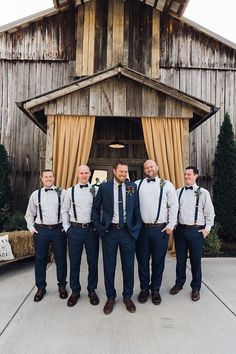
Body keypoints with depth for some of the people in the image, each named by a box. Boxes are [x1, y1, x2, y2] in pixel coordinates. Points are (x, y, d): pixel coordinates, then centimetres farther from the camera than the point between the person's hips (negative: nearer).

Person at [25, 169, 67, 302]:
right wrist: (31, 227, 4)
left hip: (59, 230, -1)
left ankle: (62, 286, 27)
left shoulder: (62, 193, -2)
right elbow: (29, 214, 14)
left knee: (61, 259, 9)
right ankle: (41, 287, 27)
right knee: (40, 260, 10)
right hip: (41, 230, 2)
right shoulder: (35, 194, 6)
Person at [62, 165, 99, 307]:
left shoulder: (95, 190, 0)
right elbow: (64, 210, 10)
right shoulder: (70, 191, 4)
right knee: (74, 262, 9)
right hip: (75, 229, 1)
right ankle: (75, 291, 25)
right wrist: (67, 228, 4)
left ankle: (92, 290, 26)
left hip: (91, 229, -1)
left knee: (93, 262, 9)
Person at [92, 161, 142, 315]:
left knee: (129, 266, 10)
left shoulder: (132, 187, 1)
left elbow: (137, 209, 6)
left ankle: (128, 296, 28)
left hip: (128, 231, 1)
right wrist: (99, 226, 0)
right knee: (109, 266, 9)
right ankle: (110, 297, 26)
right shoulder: (104, 187, -2)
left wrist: (137, 228, 1)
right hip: (109, 231, -1)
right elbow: (95, 208, 7)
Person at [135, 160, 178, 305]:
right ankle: (144, 288, 27)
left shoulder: (167, 185, 2)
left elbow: (173, 206, 2)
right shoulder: (137, 184, 6)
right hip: (141, 228, 1)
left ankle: (155, 290, 25)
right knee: (142, 260, 10)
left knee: (158, 261, 9)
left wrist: (171, 225, -3)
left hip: (160, 229, -1)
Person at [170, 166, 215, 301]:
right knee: (180, 259, 14)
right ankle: (179, 283, 32)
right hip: (180, 229, 3)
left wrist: (207, 229, -4)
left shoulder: (203, 192, -3)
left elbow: (210, 213, 0)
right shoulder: (178, 192, 5)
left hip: (196, 230, -3)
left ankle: (196, 288, 24)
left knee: (195, 260, 7)